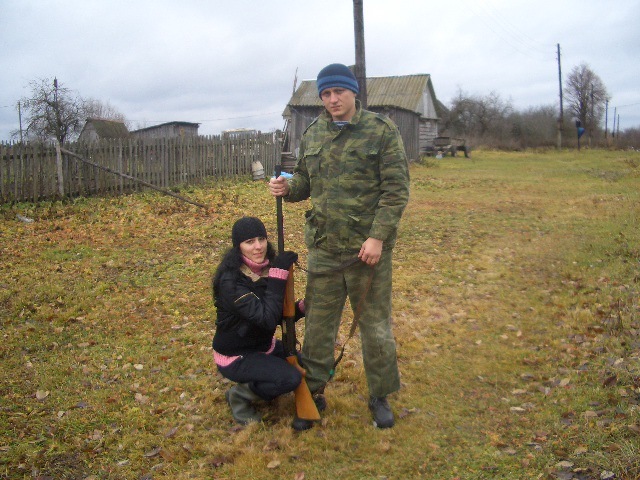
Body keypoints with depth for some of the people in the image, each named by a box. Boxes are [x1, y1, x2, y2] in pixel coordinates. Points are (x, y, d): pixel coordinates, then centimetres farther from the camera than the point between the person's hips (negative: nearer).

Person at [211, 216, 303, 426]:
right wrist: (278, 276, -34)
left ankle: (255, 387, 16)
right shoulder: (231, 280, -27)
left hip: (264, 345, 8)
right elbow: (267, 319, -35)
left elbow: (280, 315, 3)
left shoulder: (266, 269, -4)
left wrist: (302, 306, -16)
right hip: (235, 356, -8)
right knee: (291, 378, -25)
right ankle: (240, 395, -1)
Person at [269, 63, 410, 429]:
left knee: (375, 324, 9)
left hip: (368, 248, -4)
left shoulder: (382, 130, -5)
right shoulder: (313, 135, 10)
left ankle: (380, 397, 25)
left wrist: (378, 237, -17)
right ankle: (314, 391, 29)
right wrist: (288, 188, -3)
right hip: (323, 248, 4)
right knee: (318, 322, 13)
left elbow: (396, 189, -10)